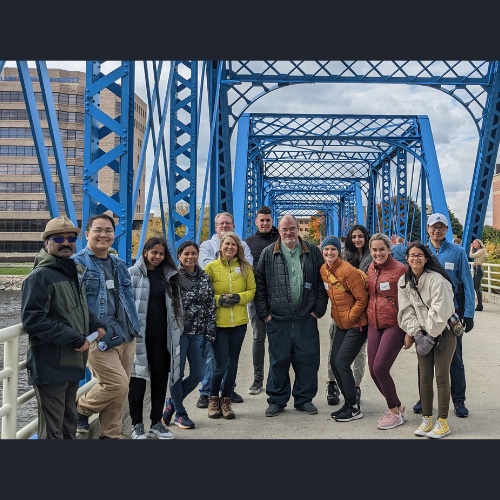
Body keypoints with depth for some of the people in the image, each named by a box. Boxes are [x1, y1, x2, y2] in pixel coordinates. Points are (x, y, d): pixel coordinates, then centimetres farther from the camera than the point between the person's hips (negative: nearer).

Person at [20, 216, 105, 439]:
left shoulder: (75, 271, 13)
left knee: (69, 421, 21)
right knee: (52, 429, 0)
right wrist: (75, 339, -21)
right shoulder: (40, 276, -14)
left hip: (72, 361, 8)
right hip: (50, 366, -8)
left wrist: (95, 325, 5)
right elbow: (33, 321, -21)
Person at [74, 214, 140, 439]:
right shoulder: (77, 263, -6)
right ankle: (80, 407, 14)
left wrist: (134, 328, 17)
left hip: (126, 337, 7)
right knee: (117, 384, -13)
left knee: (120, 391, 10)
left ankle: (110, 435, 26)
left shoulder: (119, 264, 16)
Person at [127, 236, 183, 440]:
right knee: (138, 380, 3)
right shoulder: (133, 274, -1)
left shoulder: (169, 276, 12)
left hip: (162, 336, 4)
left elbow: (175, 305, 16)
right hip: (139, 336, -4)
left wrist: (176, 331, 11)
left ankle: (156, 424, 21)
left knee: (160, 379, 9)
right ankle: (137, 425, 16)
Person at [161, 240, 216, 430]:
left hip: (198, 332, 5)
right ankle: (179, 413, 21)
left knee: (198, 374, 5)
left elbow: (211, 306, 10)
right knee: (177, 373, 2)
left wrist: (210, 332, 5)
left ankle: (172, 402, 28)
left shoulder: (205, 277, 10)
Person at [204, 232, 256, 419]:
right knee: (221, 365, -3)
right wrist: (219, 299, -16)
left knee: (232, 364, 11)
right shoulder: (211, 267, -2)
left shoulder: (245, 267, 4)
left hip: (239, 322, 3)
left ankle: (226, 400, 27)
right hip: (218, 322, -3)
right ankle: (214, 399, 20)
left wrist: (239, 297, -12)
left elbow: (252, 291, 6)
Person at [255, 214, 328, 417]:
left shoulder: (313, 252, 5)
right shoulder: (268, 254, 3)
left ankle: (304, 399, 21)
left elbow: (322, 283, 6)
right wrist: (264, 313, -1)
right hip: (277, 319, 0)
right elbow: (260, 286, 4)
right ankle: (277, 400, 20)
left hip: (306, 319, 1)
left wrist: (318, 309, 0)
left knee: (307, 359, 6)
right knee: (278, 361, 6)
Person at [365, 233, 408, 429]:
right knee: (373, 369, 5)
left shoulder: (400, 269, -12)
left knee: (380, 368, -10)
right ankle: (396, 407, 26)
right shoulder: (371, 269, 8)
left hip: (394, 325, -7)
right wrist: (366, 318, 14)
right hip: (374, 325, 7)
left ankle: (396, 412, 11)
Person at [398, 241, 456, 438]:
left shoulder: (436, 279, -19)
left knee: (441, 376, -2)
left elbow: (440, 311, -21)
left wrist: (430, 336, -17)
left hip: (443, 332, -5)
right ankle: (426, 419, 19)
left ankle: (442, 422, 10)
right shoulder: (404, 281, 1)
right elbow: (406, 309, 2)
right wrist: (413, 332, -9)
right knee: (425, 377, 8)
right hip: (422, 333, 5)